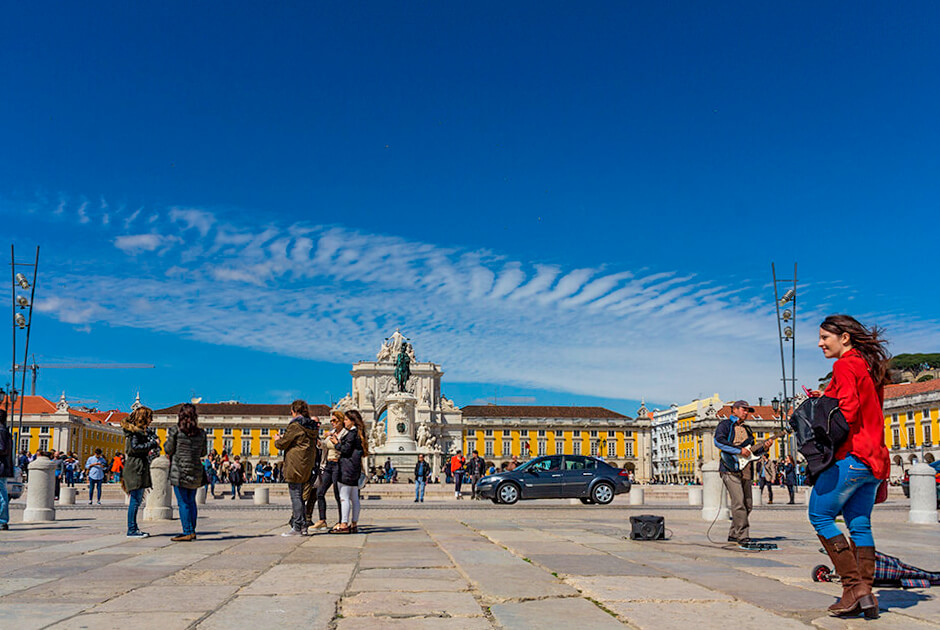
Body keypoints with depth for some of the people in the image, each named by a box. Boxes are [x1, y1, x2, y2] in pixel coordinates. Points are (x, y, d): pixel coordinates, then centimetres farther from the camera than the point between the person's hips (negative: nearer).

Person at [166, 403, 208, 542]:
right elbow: (204, 452, 10)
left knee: (183, 502, -2)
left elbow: (169, 450, -3)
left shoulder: (174, 431, -7)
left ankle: (187, 532, -3)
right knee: (191, 501, 14)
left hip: (179, 470, -4)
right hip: (196, 470, 5)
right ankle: (192, 531, 16)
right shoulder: (201, 433, 4)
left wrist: (167, 439, 15)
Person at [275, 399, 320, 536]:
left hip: (295, 466, -8)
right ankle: (303, 526, 15)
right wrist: (283, 437, 26)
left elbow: (282, 444, -9)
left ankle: (297, 527, -3)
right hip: (307, 466, 8)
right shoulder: (312, 426, 12)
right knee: (300, 496, 14)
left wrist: (277, 440, 15)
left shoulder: (295, 426, -13)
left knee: (295, 496, -4)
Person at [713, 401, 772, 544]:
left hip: (745, 471, 8)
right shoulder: (725, 424, 3)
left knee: (747, 505, 6)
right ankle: (742, 536, -12)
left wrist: (764, 447, 7)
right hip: (731, 469, -8)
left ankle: (733, 535, 16)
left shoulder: (747, 429, 26)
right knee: (739, 503, -14)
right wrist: (739, 450, -17)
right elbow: (718, 441, -15)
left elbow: (752, 451, 28)